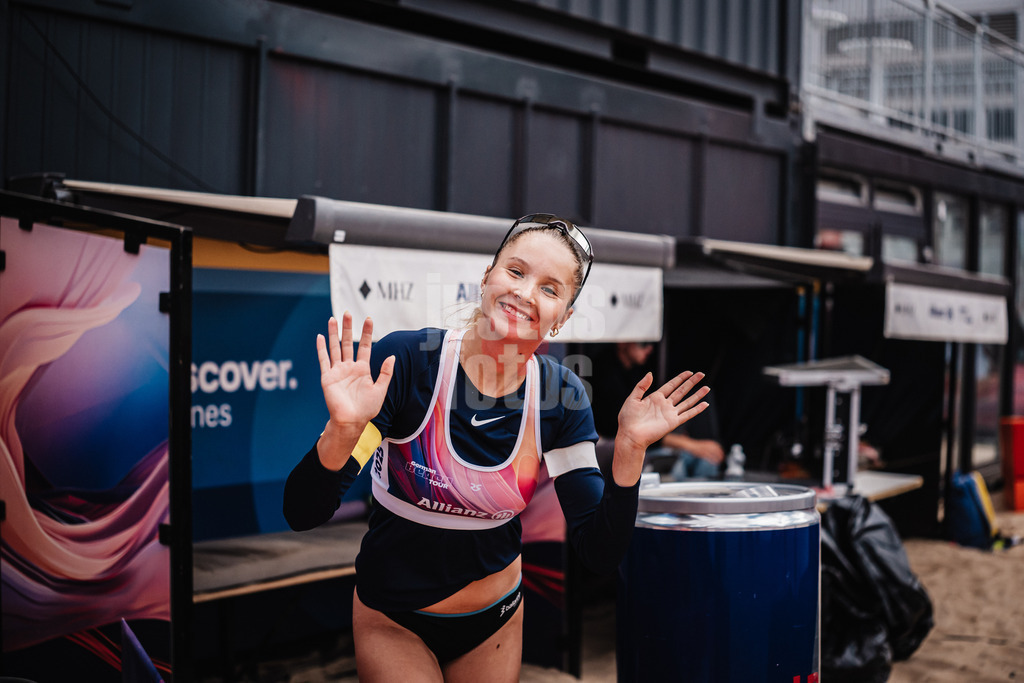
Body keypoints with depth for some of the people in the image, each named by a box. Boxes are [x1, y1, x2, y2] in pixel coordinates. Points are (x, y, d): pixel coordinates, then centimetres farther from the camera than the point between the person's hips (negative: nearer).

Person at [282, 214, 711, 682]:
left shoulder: (562, 398, -13)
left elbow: (600, 554, -14)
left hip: (495, 621, 3)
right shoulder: (405, 361, -23)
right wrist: (343, 431, -44)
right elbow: (302, 514, -26)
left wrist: (629, 449, -26)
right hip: (393, 620, -3)